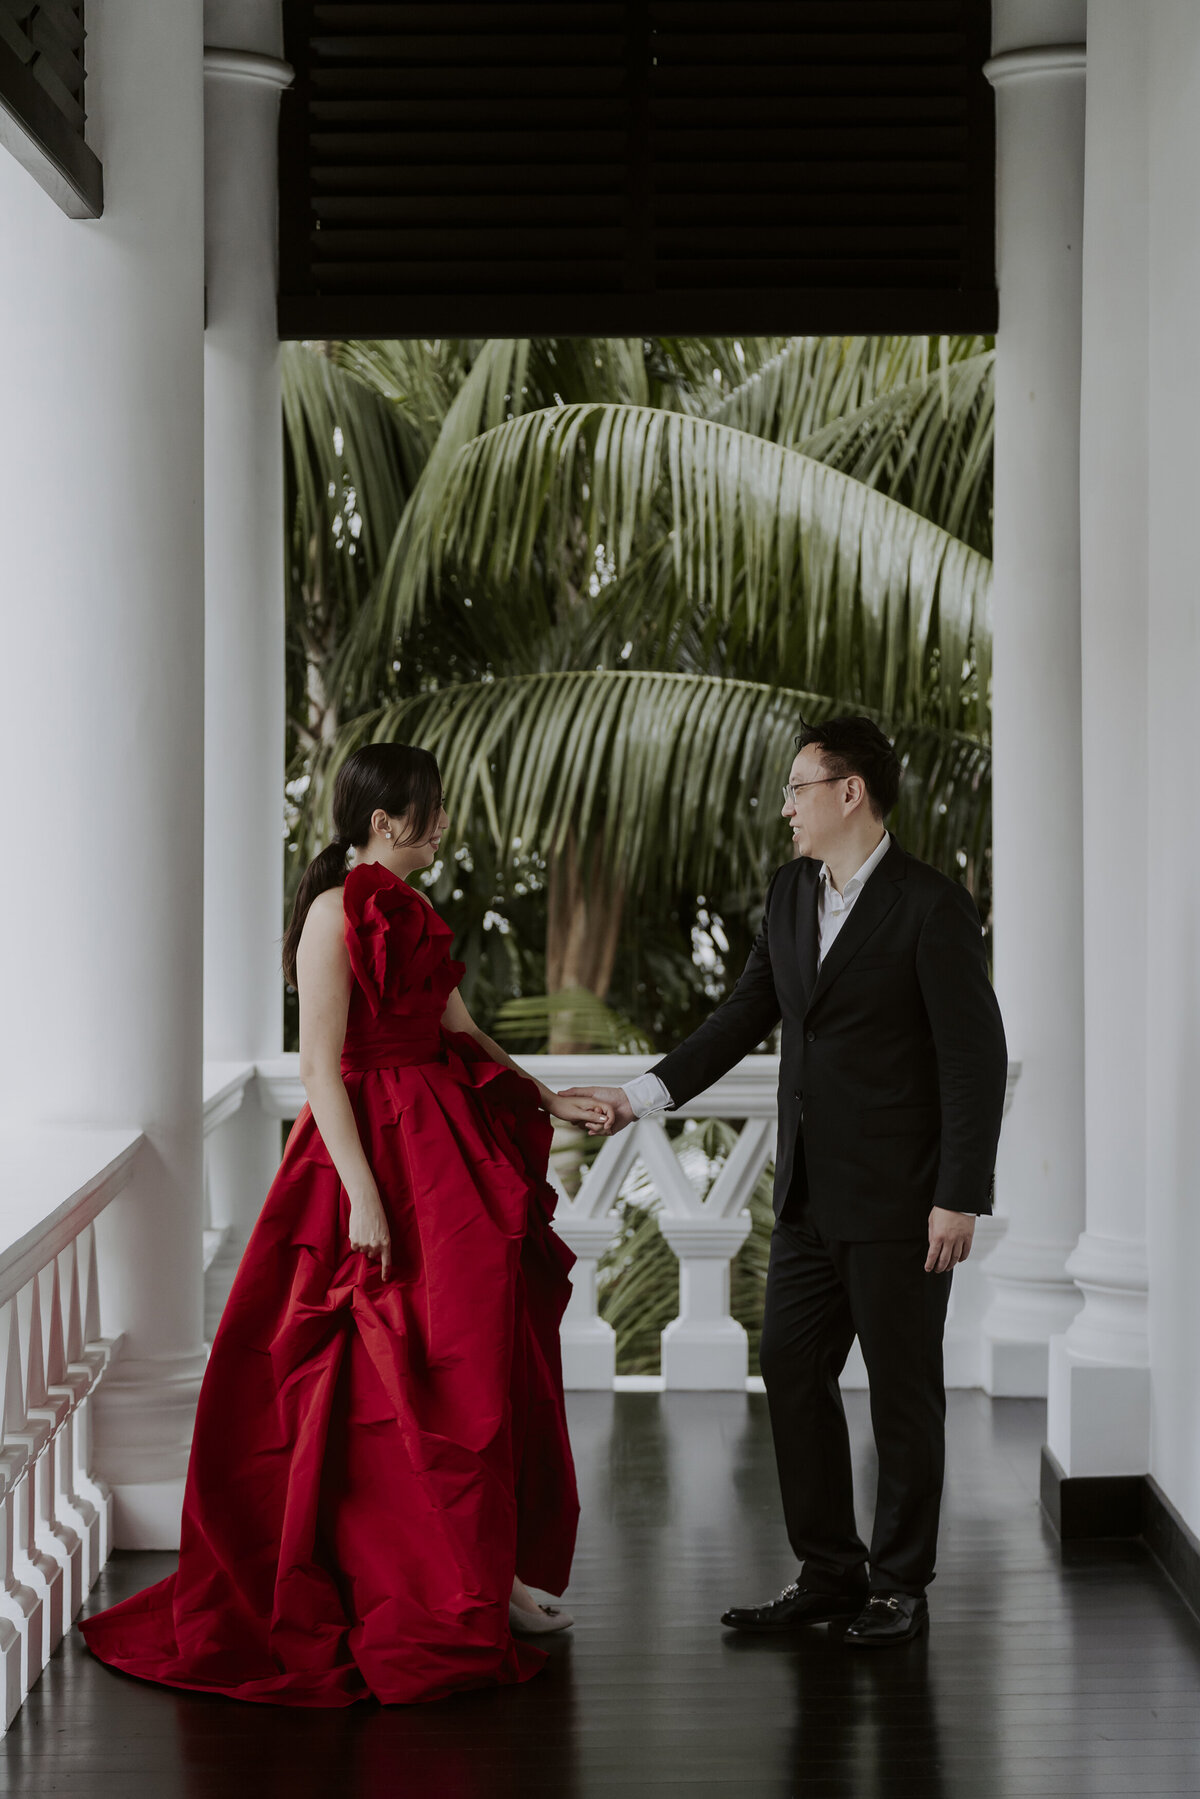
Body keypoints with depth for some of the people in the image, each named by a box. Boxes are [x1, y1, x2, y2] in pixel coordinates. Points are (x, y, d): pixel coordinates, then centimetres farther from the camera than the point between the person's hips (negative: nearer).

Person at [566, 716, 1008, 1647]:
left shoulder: (932, 906, -13)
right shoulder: (791, 891, 9)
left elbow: (976, 1057, -14)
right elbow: (747, 1015, 13)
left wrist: (960, 1198, -17)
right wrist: (643, 1095, 4)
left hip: (899, 1196, -7)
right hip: (813, 1194, 7)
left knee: (904, 1390, 4)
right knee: (792, 1372, 8)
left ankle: (900, 1586, 16)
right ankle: (829, 1573, 19)